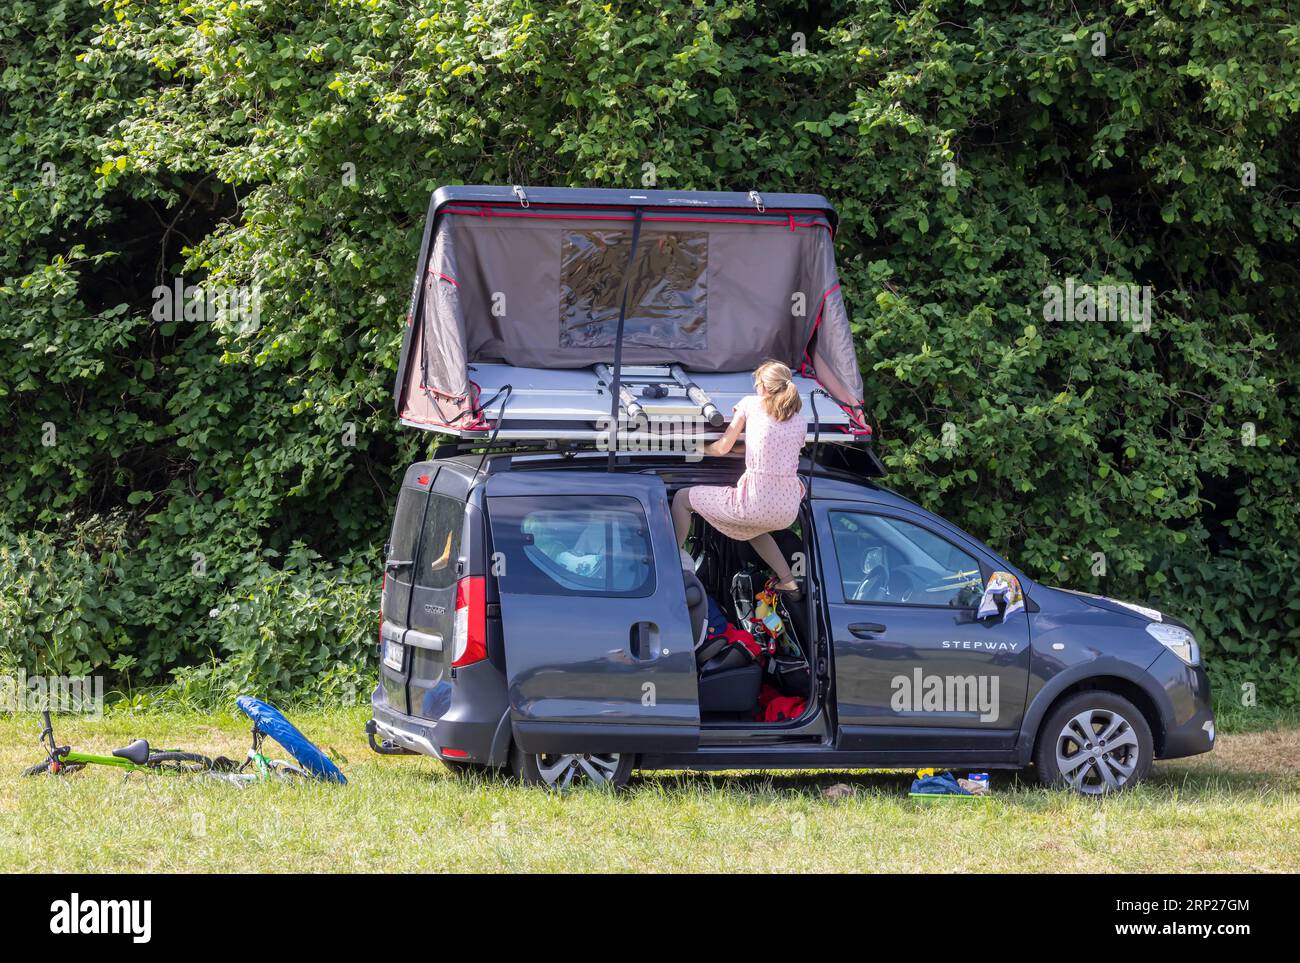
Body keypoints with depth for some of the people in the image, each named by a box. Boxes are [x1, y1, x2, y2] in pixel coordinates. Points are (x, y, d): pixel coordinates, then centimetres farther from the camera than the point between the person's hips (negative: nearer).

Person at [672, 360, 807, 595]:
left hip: (756, 503, -5)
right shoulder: (801, 422, 9)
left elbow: (723, 447, 3)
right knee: (751, 528, 41)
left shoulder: (751, 404, 0)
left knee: (682, 498, 14)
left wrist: (700, 449, 24)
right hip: (789, 511, 5)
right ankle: (788, 581, 30)